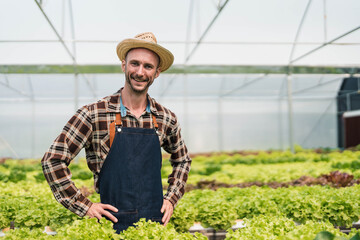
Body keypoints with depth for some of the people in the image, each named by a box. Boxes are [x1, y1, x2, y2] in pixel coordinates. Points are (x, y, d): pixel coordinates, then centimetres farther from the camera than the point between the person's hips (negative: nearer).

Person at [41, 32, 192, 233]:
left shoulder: (166, 119, 2)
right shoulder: (94, 115, -9)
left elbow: (182, 160, 20)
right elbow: (53, 160, -7)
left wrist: (171, 199, 8)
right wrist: (84, 206, -9)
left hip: (156, 222, 3)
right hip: (112, 223, -3)